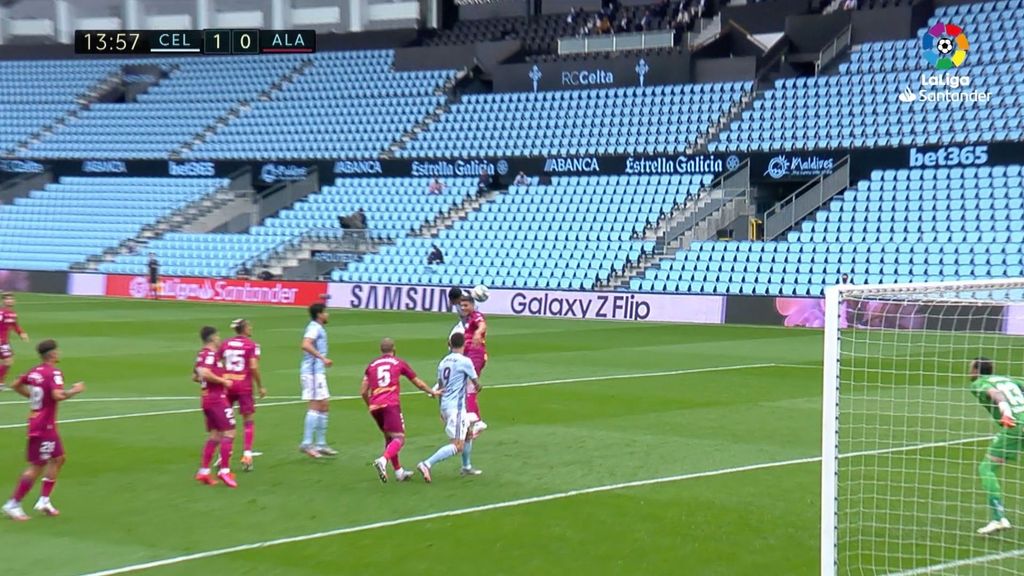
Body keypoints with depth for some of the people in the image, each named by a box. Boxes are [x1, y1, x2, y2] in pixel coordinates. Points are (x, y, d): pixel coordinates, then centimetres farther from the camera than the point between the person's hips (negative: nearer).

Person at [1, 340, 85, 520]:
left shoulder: (34, 372, 7)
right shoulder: (54, 373, -17)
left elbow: (17, 385, 18)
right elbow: (58, 395, -32)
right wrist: (75, 391, -16)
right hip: (44, 426, -9)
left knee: (58, 458, 17)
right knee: (36, 467, -3)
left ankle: (44, 500, 19)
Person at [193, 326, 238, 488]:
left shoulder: (201, 354, 15)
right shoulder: (210, 354, -13)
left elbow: (195, 377, 23)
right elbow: (204, 373, -28)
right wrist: (223, 381, -17)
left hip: (206, 399, 9)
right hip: (217, 398, -9)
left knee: (215, 435, 13)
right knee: (229, 433, -7)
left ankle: (203, 471, 11)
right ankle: (224, 470, -11)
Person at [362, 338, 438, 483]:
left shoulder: (372, 365, 18)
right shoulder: (399, 363, 11)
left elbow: (363, 392, 13)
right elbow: (418, 383, 20)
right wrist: (432, 392, 36)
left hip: (375, 406, 5)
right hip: (391, 404, -5)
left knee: (388, 438, 20)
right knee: (399, 438, -7)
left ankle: (399, 471, 21)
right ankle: (383, 460, -34)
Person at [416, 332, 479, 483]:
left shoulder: (443, 362, 10)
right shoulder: (465, 361, -10)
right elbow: (475, 383, 2)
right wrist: (477, 386, 27)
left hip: (445, 405, 8)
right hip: (456, 407, -8)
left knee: (468, 432, 27)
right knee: (457, 446, -11)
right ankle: (427, 464, -22)